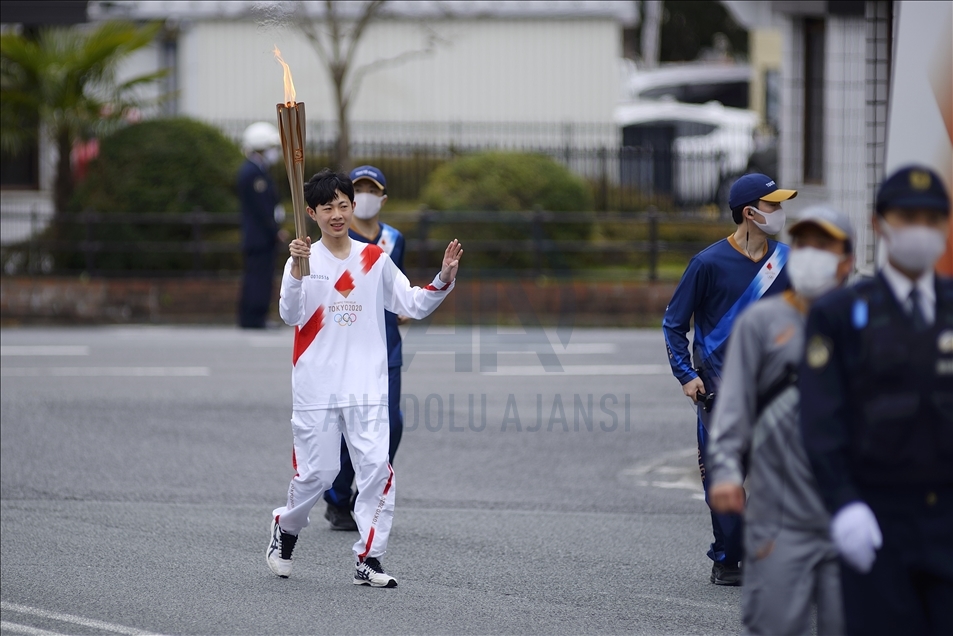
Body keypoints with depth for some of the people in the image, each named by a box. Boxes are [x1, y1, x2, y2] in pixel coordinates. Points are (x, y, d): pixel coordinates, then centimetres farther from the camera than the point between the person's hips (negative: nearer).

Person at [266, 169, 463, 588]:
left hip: (367, 387, 2)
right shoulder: (304, 259, 0)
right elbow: (290, 315, -14)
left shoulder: (375, 259, 8)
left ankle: (368, 560, -3)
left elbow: (414, 305, 9)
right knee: (316, 472, 2)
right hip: (316, 387, -2)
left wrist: (444, 279, -7)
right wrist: (298, 270, -30)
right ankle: (286, 529, 31)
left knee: (376, 468, -9)